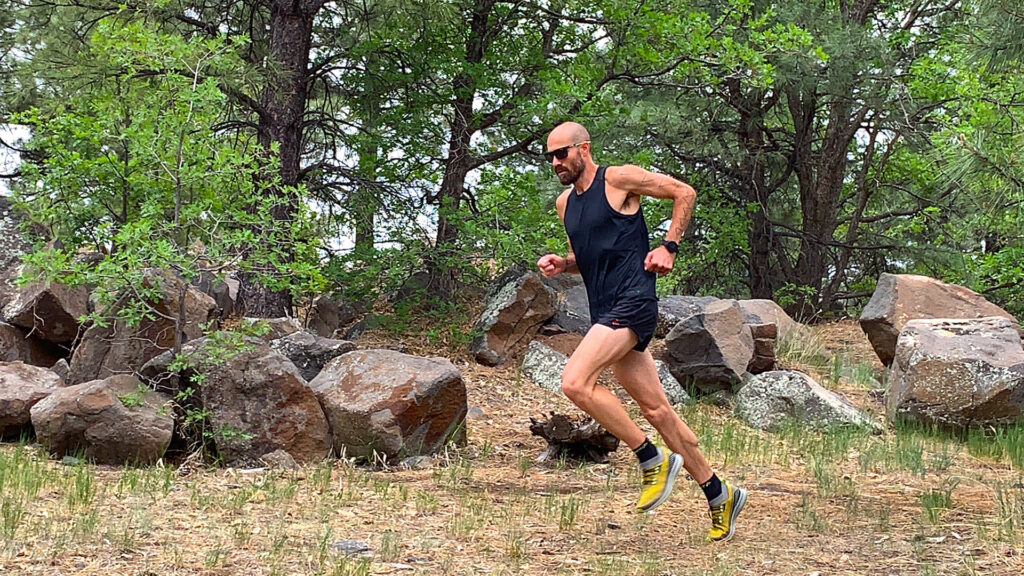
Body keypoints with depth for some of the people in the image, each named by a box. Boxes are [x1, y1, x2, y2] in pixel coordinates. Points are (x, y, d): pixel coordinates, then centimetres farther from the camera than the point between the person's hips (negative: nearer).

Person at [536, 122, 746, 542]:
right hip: (607, 313, 8)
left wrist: (669, 247, -5)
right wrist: (560, 264, 8)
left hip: (633, 303, -8)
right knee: (656, 409, 9)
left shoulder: (619, 179, -6)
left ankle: (654, 460, -11)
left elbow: (684, 192, 0)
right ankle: (719, 495, 18)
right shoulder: (564, 203, 17)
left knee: (575, 383, -23)